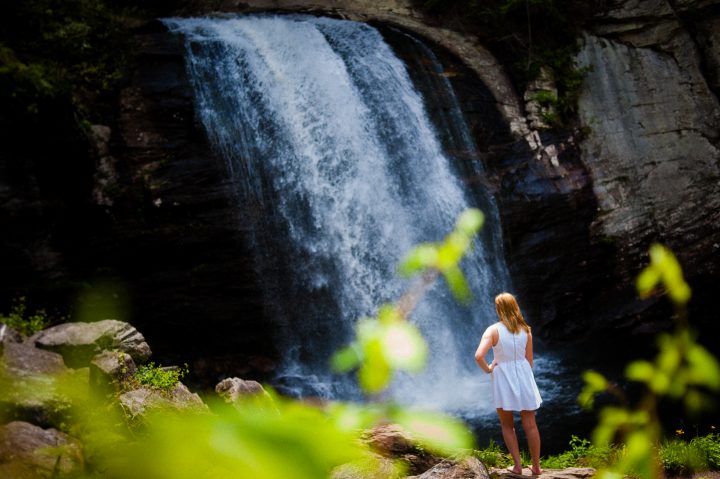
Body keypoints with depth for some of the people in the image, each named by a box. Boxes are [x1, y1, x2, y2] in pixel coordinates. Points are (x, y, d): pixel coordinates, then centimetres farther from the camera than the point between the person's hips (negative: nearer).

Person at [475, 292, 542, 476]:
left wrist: (487, 369, -7)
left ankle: (517, 466, 13)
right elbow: (529, 359, 4)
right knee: (530, 425, 10)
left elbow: (478, 356, -25)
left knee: (507, 425, 14)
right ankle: (536, 466, 17)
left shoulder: (493, 330, -13)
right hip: (523, 376, 3)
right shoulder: (525, 330, -2)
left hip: (503, 378, -2)